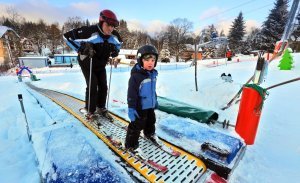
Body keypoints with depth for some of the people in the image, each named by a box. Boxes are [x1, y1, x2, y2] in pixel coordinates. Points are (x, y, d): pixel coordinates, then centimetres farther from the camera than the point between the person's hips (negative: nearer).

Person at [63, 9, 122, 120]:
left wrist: (115, 51, -6)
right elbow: (67, 36, -23)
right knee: (92, 86, -10)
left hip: (101, 65, 6)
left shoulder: (114, 36, -13)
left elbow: (118, 43, 13)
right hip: (87, 64, -5)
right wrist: (81, 49, -27)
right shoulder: (90, 32, -30)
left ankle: (101, 108, 24)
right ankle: (90, 111, 11)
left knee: (103, 86, 4)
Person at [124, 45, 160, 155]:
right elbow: (131, 94, -23)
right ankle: (130, 144, 27)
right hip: (140, 107, -8)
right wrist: (131, 108, -24)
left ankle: (149, 134, 56)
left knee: (151, 121, 28)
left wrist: (155, 100, 22)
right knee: (136, 126, 5)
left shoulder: (153, 74, 2)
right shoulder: (136, 76, -24)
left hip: (150, 105, 8)